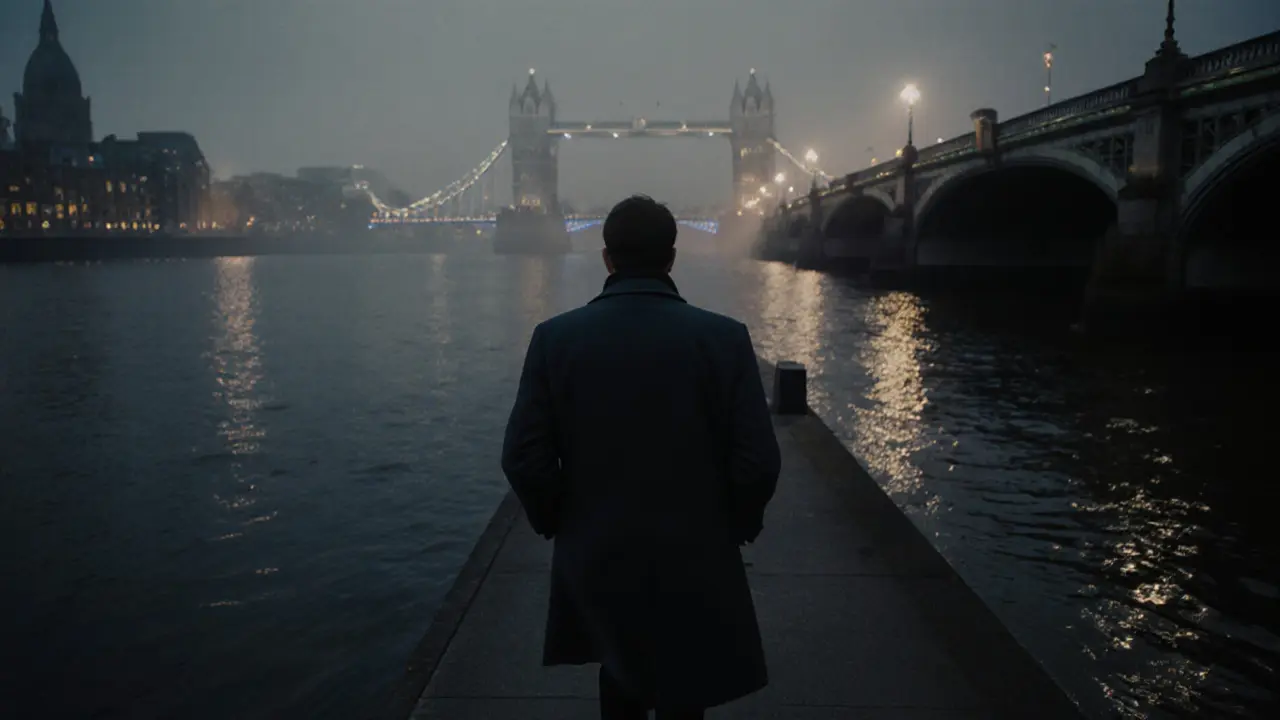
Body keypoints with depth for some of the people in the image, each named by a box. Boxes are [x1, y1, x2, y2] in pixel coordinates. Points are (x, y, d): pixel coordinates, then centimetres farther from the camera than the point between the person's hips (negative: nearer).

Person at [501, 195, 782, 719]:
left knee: (620, 675, 28)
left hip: (595, 557, 2)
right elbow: (758, 461, -14)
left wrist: (557, 522, 7)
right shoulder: (725, 338, -12)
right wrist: (739, 525, 5)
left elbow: (523, 456, -10)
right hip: (695, 562, -1)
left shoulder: (555, 337, -9)